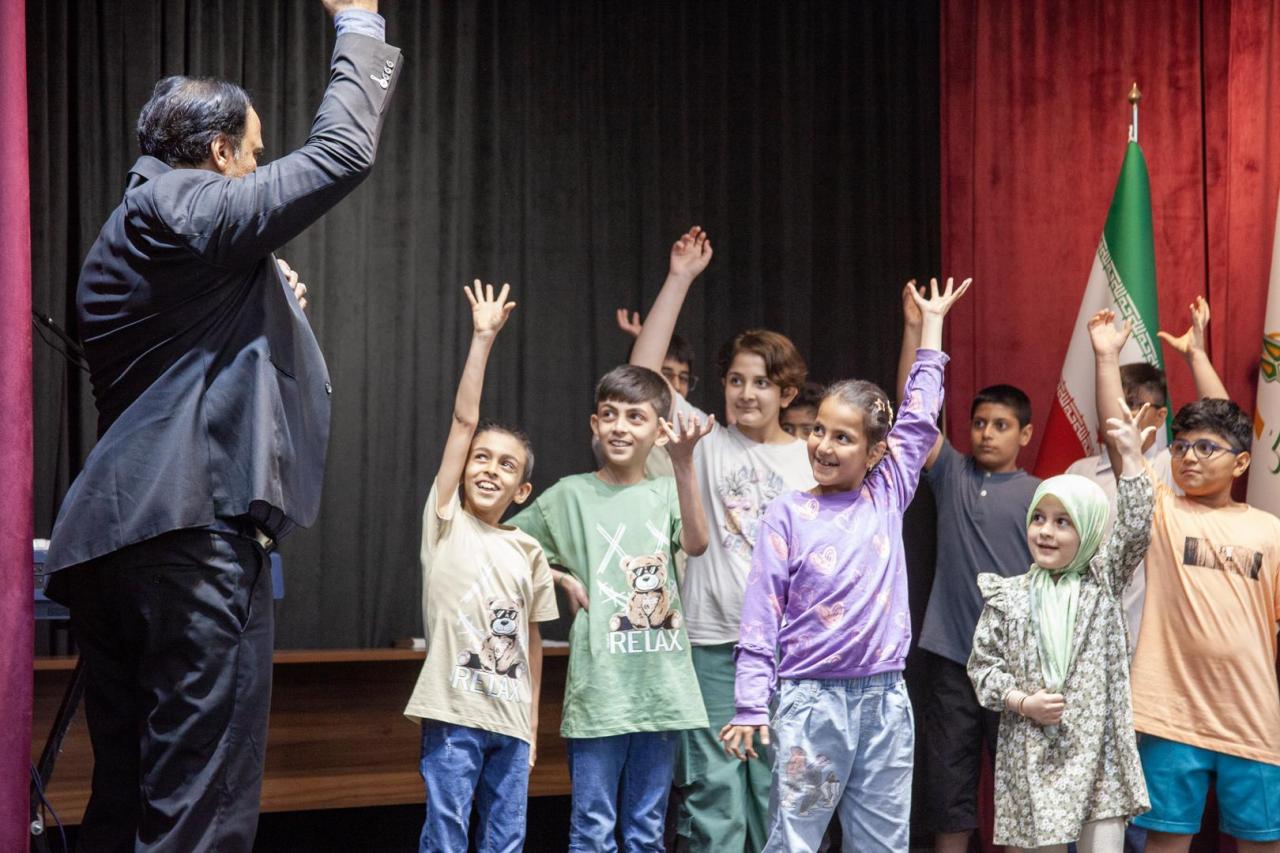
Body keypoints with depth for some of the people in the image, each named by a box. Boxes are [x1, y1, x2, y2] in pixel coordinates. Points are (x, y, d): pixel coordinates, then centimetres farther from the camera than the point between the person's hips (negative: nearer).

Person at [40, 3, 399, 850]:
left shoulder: (123, 235, 23)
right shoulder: (186, 209, -5)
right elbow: (342, 151, -7)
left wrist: (260, 306, 29)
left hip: (111, 536, 10)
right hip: (195, 525, -10)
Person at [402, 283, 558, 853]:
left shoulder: (529, 552, 8)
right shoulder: (446, 523, 0)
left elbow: (531, 642, 13)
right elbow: (464, 420, -6)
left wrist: (532, 727, 11)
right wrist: (483, 339, -9)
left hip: (511, 721, 4)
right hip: (453, 715, -4)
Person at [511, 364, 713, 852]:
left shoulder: (666, 493, 7)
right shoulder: (571, 494, 3)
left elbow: (696, 542, -14)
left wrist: (684, 462, -23)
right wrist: (563, 579, -3)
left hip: (660, 684, 2)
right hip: (599, 685, -2)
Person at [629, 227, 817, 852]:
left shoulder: (812, 462, 9)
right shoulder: (707, 443, 5)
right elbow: (642, 373, -6)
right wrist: (679, 280, -8)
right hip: (712, 643, -1)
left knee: (779, 792, 5)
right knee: (712, 792, 0)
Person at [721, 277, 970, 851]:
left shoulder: (887, 497, 6)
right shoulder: (788, 514, -2)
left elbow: (920, 417, 11)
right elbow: (761, 614, -3)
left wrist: (932, 322, 16)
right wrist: (751, 705, -9)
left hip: (884, 699, 3)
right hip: (811, 700, -3)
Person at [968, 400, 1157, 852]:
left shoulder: (1103, 582, 6)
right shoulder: (1009, 597, 5)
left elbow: (1133, 530, -8)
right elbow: (982, 663, 5)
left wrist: (1131, 456, -14)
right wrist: (1022, 702, -11)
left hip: (1099, 751, 0)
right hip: (1034, 753, 0)